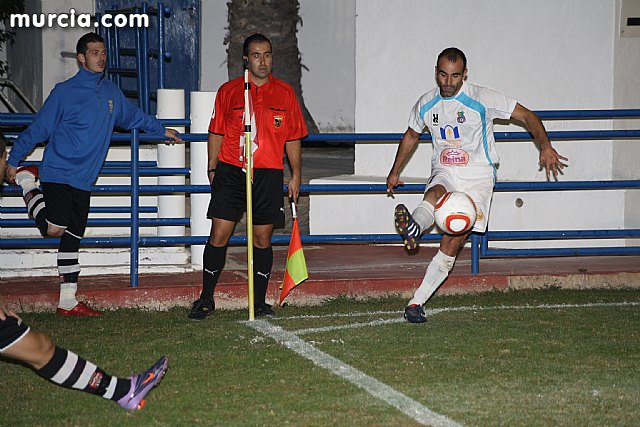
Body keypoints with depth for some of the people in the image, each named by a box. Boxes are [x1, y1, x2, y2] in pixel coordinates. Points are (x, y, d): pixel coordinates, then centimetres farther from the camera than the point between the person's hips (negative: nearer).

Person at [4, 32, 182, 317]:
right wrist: (13, 162, -4)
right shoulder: (65, 92, -7)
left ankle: (68, 302, 11)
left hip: (83, 181, 6)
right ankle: (27, 182, 6)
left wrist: (162, 131, 40)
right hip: (57, 173, -6)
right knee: (55, 228, -18)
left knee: (73, 239, 7)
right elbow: (37, 129, -4)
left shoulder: (111, 92, 12)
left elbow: (132, 116, 32)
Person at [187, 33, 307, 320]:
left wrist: (296, 175, 7)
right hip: (231, 171, -1)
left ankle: (259, 302, 14)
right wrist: (213, 169, 6)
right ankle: (206, 301, 4)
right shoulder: (228, 91, 6)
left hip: (268, 175, 1)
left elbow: (292, 138, 11)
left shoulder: (285, 93, 7)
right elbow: (217, 133, 11)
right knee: (219, 234, -5)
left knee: (262, 239, 4)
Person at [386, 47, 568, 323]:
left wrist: (545, 146, -22)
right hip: (444, 173, 3)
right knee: (436, 194, -36)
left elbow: (527, 116, -7)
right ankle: (413, 228, -67)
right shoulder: (426, 104, 4)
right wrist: (395, 172, 25)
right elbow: (411, 135, 23)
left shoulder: (482, 99, -9)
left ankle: (417, 301, -16)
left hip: (477, 176, -3)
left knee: (454, 241, -16)